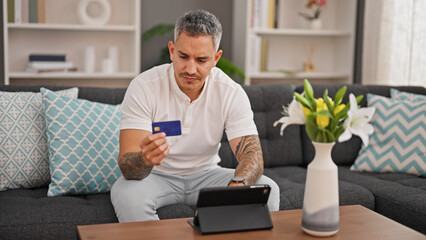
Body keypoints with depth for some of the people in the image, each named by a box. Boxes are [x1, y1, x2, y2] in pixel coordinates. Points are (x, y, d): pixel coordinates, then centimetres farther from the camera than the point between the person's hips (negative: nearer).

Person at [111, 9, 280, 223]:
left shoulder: (232, 93, -12)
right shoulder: (143, 87, -20)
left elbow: (252, 153, -17)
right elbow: (127, 167, -25)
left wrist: (237, 184, -41)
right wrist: (146, 159, -51)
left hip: (205, 174, 2)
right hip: (156, 176, -2)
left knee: (267, 189, -19)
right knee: (127, 193, -34)